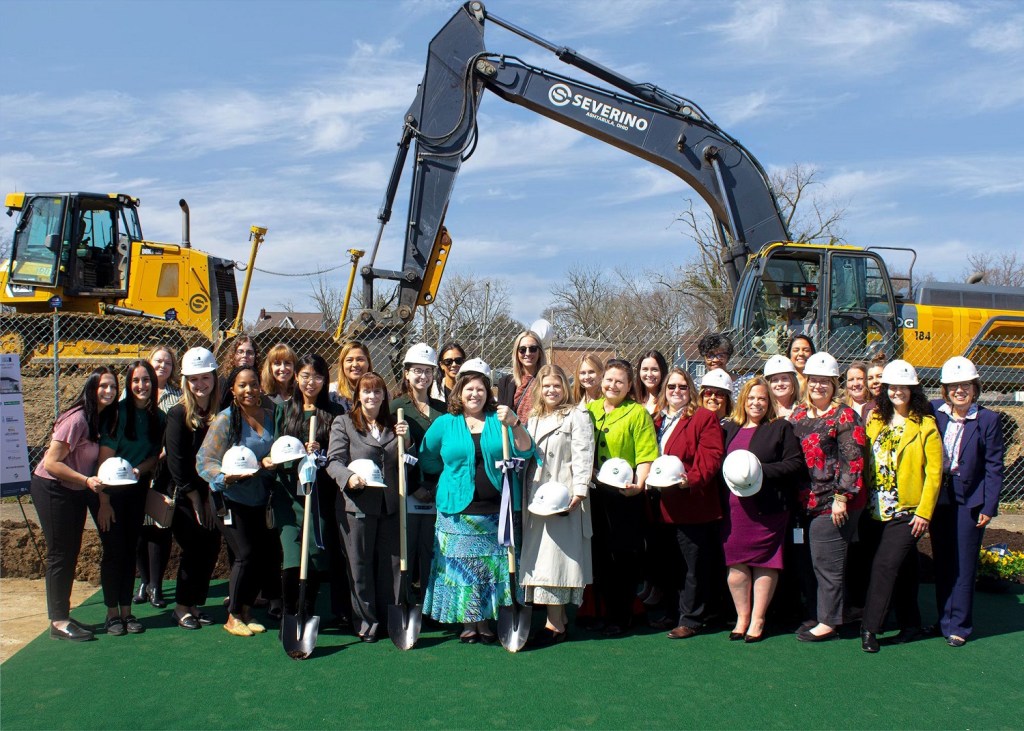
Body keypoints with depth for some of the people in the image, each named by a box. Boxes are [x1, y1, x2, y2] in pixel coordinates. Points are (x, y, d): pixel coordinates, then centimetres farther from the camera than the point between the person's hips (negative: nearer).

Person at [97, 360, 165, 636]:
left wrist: (139, 470, -14)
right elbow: (105, 458, -15)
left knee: (130, 550, 9)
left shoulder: (158, 417, -1)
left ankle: (127, 611, 17)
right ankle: (112, 613, 10)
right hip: (111, 491, -4)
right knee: (114, 550, -2)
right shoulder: (118, 413, -15)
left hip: (137, 491, 4)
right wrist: (104, 502, -17)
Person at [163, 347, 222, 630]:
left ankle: (196, 603, 18)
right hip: (182, 495, -4)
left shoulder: (220, 413, 1)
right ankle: (182, 606, 13)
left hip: (209, 493, 4)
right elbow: (176, 462, -11)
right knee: (194, 548, -4)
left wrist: (210, 497, -4)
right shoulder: (178, 414, -10)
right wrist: (196, 498, -9)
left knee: (212, 547, 2)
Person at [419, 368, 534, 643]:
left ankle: (485, 621, 15)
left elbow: (525, 452, -5)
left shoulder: (500, 420, 7)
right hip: (459, 510, 0)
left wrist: (515, 423, -17)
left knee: (493, 566, 4)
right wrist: (455, 475, -1)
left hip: (497, 512, 0)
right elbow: (427, 461, 11)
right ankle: (467, 622, 14)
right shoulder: (444, 424, 7)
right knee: (460, 567, 3)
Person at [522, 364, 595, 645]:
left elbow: (582, 456, -11)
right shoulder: (533, 420, 20)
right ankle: (559, 619, 16)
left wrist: (578, 493, -20)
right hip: (535, 500, 7)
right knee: (538, 556, 7)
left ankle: (555, 625, -3)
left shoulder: (576, 417, -2)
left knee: (553, 558, -8)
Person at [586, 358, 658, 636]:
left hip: (624, 496, -5)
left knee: (624, 556, 3)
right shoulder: (589, 410, 11)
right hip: (594, 493, 5)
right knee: (599, 555, 12)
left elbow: (646, 455, -11)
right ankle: (606, 610, 26)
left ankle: (623, 616, 16)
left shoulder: (637, 413, -4)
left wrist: (638, 483, -24)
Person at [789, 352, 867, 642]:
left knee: (827, 563, -1)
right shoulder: (798, 415, 13)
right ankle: (816, 614, 25)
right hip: (806, 501, 7)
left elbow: (852, 459, -13)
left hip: (833, 502, -7)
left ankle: (829, 622, 9)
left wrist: (842, 497, -17)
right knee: (807, 562, 12)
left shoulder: (844, 416, -7)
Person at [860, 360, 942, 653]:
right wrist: (864, 500, 2)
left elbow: (933, 472, -6)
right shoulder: (875, 420, 9)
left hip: (908, 512, -5)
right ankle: (910, 624, 26)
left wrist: (924, 512, -10)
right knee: (902, 569, 14)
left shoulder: (925, 425, -4)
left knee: (885, 565, -12)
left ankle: (870, 628, -6)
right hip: (877, 510, 5)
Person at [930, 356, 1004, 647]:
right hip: (938, 497, 3)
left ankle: (958, 625, 13)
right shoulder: (933, 411, -1)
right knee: (941, 562, 11)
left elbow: (993, 468, -4)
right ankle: (944, 619, 23)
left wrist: (989, 507, -7)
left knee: (963, 565, 2)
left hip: (969, 500, -3)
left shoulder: (988, 420, -6)